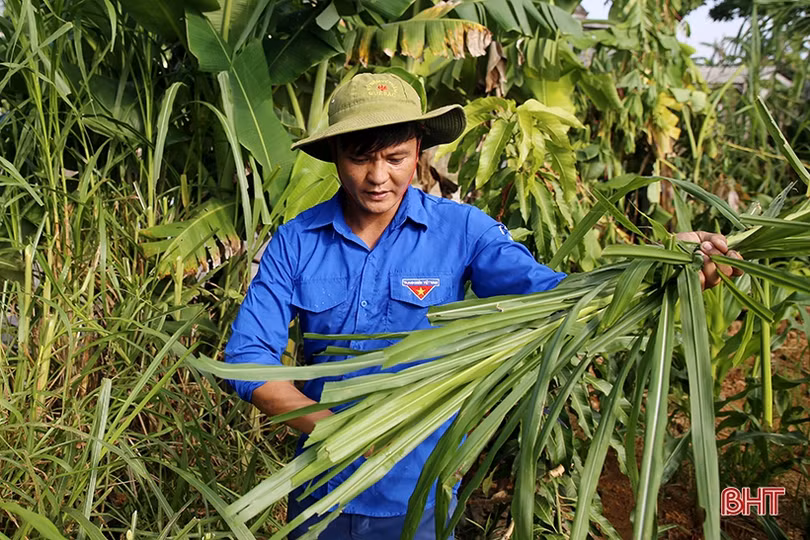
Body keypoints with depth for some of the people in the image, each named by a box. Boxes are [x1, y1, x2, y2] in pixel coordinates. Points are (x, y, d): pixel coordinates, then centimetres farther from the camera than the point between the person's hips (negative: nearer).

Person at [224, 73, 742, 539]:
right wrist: (327, 426, -25)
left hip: (421, 493, -1)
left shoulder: (461, 229, -12)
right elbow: (247, 355, -11)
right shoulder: (295, 242, -9)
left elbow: (550, 294, -19)